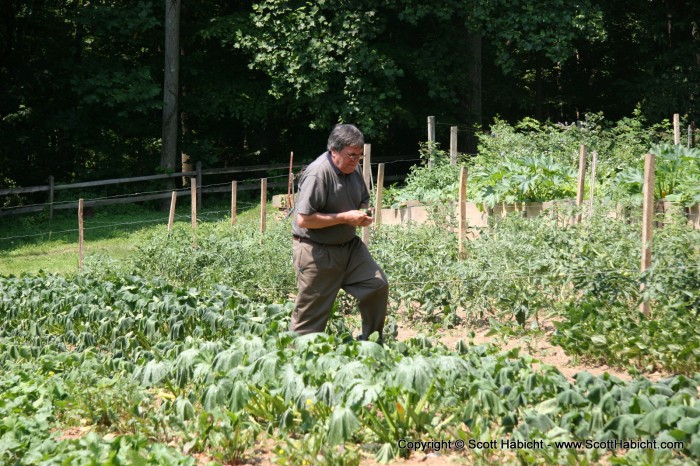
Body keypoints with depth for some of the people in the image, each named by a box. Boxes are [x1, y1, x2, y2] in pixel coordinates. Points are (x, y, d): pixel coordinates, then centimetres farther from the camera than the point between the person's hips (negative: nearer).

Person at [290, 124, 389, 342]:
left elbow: (363, 200, 24)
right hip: (317, 251, -8)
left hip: (349, 245, 8)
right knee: (311, 315, -3)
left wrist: (363, 213, -2)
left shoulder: (352, 170, 6)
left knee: (377, 284, 4)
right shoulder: (317, 174, -22)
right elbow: (303, 219, -26)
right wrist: (344, 217, -23)